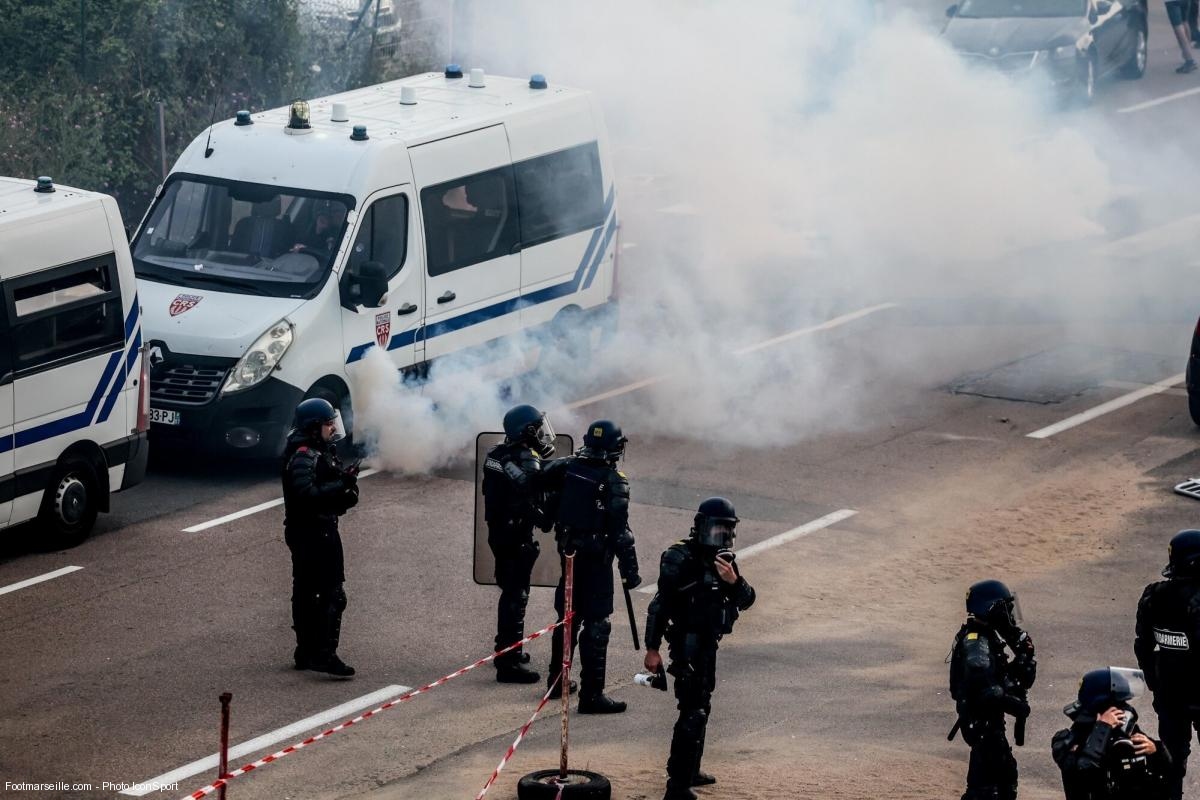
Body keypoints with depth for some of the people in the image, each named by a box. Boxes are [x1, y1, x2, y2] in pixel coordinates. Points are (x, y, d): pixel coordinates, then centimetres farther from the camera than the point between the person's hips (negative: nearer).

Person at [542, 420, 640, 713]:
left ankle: (557, 679, 33)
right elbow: (620, 531, -20)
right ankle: (592, 694, -6)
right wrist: (629, 568, -15)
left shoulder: (568, 468, 0)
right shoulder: (613, 482, -18)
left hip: (568, 552, 7)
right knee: (596, 624, -4)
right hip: (596, 557, -7)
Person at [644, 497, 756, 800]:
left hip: (708, 643, 9)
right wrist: (652, 648, -19)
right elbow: (660, 605, -17)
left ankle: (688, 770, 36)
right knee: (693, 712, -14)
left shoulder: (724, 560, 7)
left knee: (700, 708, 21)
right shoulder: (681, 559, -17)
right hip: (688, 642, -9)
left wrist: (733, 581, -19)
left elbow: (746, 600, 3)